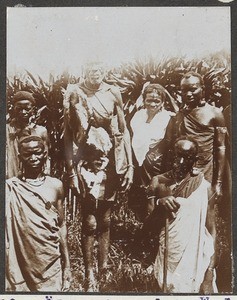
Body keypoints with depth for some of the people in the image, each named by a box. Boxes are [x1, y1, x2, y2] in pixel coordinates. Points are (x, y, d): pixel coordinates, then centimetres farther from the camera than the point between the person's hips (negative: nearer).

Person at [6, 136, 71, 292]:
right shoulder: (10, 187, -4)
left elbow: (61, 225, 7)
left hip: (51, 261, 2)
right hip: (21, 262, -1)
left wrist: (67, 261, 6)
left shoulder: (55, 185, 3)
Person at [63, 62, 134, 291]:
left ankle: (104, 270, 25)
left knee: (105, 218, 11)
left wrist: (129, 165, 2)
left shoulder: (113, 93, 5)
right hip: (85, 160, -2)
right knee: (90, 221, -1)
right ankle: (90, 275, 11)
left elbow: (124, 131, 7)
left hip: (110, 159, 2)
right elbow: (68, 134, -4)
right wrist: (70, 169, -10)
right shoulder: (75, 94, -2)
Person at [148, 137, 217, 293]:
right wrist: (159, 203, -16)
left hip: (193, 257, -2)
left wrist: (210, 272, -10)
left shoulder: (204, 186, -7)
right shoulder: (158, 182, 0)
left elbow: (210, 231, -6)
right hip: (165, 254, 2)